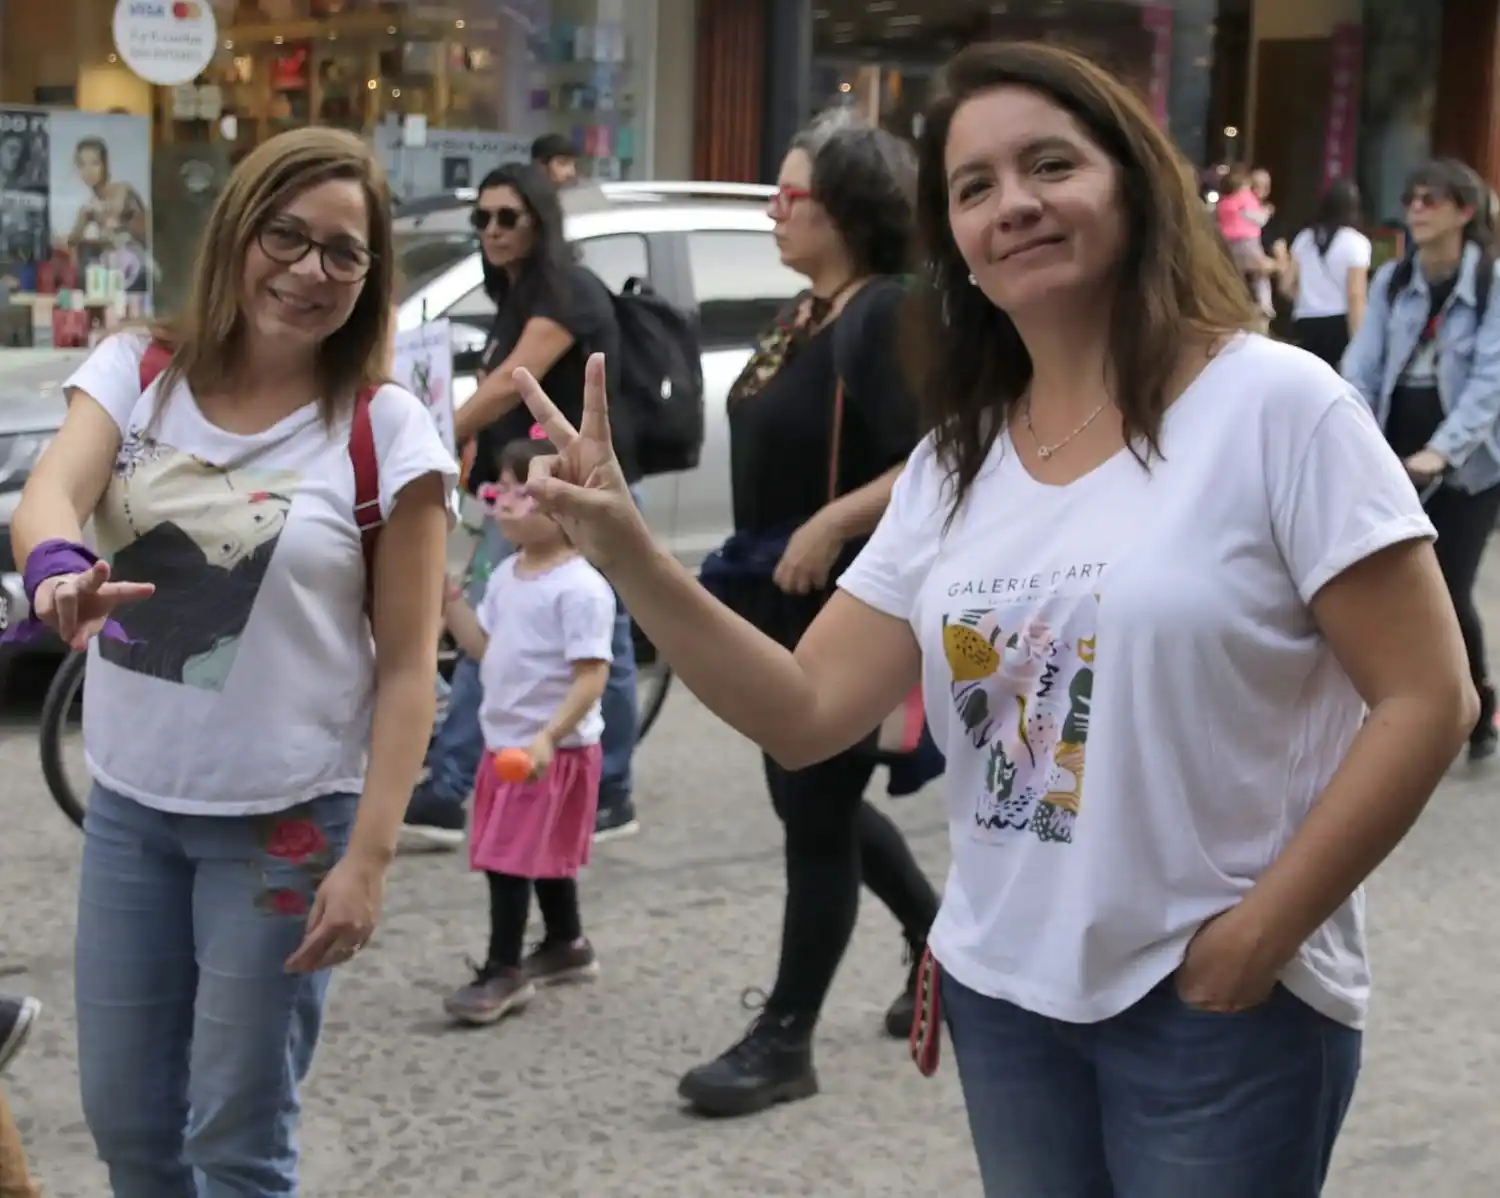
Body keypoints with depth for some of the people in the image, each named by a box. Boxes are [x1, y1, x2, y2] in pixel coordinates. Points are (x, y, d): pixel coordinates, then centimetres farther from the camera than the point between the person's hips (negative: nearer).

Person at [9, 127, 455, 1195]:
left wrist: (369, 856, -15)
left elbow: (408, 664, -9)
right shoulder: (135, 373, 0)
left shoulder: (386, 430, -9)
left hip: (287, 820, -4)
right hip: (129, 804, 4)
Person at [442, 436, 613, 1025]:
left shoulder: (581, 588, -20)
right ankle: (567, 945, 37)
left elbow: (592, 675, -24)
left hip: (553, 748, -8)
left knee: (509, 857, -6)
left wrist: (548, 737, -33)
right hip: (505, 741, 8)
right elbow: (485, 648, 16)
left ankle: (504, 970, 4)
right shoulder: (506, 575, 7)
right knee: (545, 853, 21)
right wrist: (450, 599, 4)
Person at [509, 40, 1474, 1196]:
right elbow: (808, 712, 1)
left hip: (1218, 1006, -5)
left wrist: (1255, 938, -14)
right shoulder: (953, 465, 5)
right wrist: (629, 556, -11)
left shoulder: (1274, 406, -11)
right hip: (1004, 993, 5)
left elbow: (1426, 699, -12)